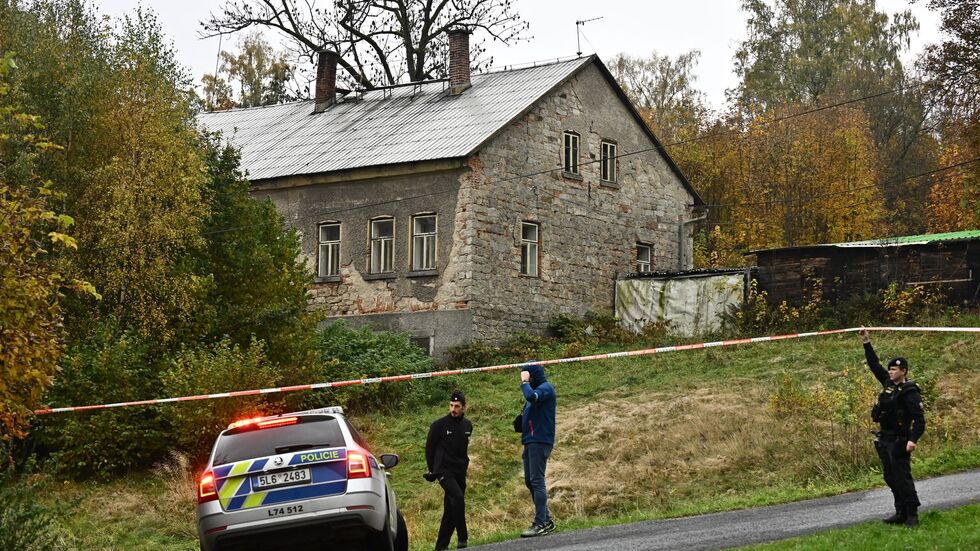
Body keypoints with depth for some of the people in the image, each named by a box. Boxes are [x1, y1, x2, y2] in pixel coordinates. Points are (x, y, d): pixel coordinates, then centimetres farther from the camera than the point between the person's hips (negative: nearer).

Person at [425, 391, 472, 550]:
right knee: (458, 497, -25)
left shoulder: (467, 425, 9)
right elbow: (429, 447, 2)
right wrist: (432, 470, 3)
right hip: (444, 471, -5)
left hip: (460, 472, 6)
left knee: (451, 509, 6)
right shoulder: (439, 425, -6)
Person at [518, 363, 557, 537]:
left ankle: (541, 523, -14)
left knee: (537, 481, -12)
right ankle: (546, 520, 16)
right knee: (530, 482, 10)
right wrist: (523, 417, 4)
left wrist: (525, 382, -14)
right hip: (531, 442, 10)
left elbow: (532, 397, -28)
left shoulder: (545, 388, -8)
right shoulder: (536, 389, 21)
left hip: (540, 441, -10)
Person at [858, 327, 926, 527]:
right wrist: (866, 342, 16)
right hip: (884, 440, 9)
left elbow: (919, 419, -17)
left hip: (899, 441, -9)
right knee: (890, 477, 10)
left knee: (902, 477, -9)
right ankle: (901, 513, 16)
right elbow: (875, 365, 20)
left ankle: (912, 515, -6)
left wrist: (913, 439, -28)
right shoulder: (888, 384, 11)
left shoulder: (910, 393, -12)